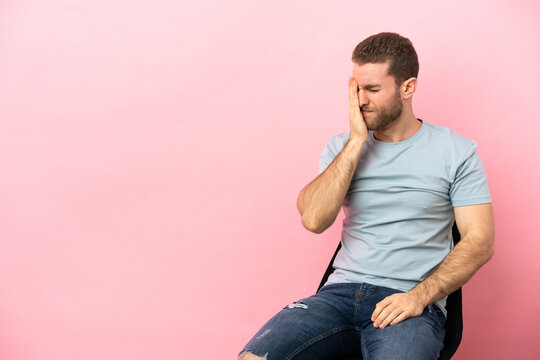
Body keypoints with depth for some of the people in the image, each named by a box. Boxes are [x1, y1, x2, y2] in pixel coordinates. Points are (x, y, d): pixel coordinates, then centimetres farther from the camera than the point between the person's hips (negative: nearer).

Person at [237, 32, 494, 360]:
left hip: (412, 305, -2)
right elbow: (314, 219, -5)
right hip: (341, 292, 3)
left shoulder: (456, 152, 4)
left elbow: (480, 241, -2)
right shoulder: (342, 146, 11)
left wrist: (418, 296, -15)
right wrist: (357, 141, -6)